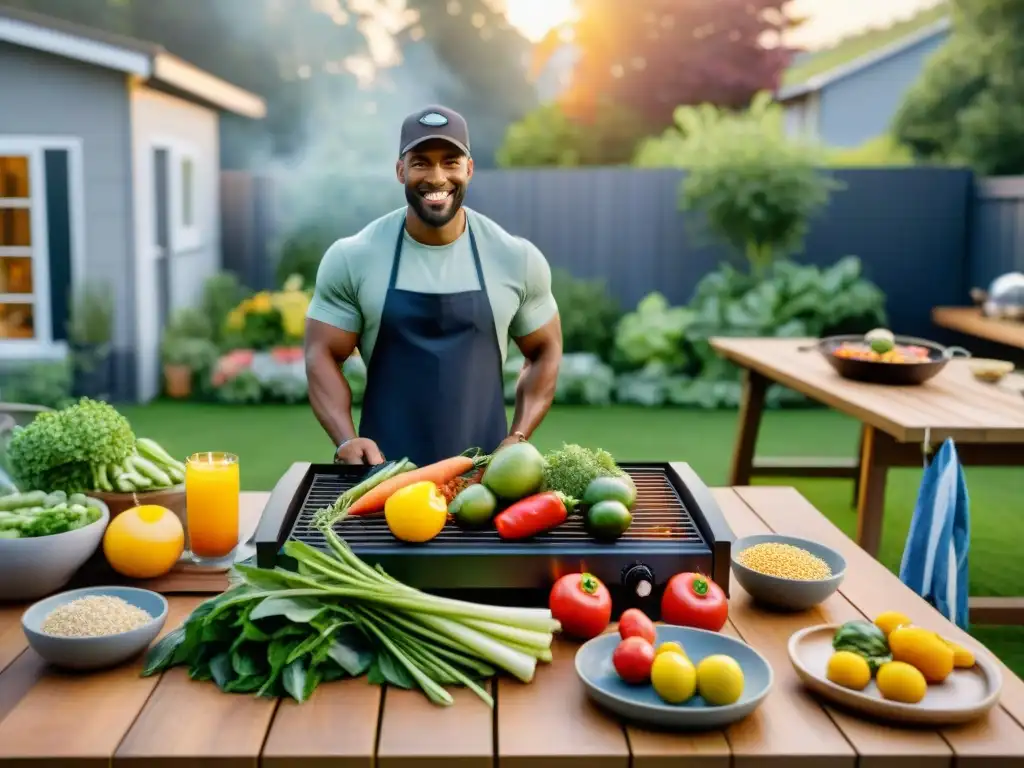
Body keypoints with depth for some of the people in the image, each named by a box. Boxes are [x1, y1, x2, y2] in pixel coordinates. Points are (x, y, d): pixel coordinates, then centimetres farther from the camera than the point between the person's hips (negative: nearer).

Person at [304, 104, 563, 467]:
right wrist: (346, 440, -15)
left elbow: (544, 351, 7)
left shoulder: (517, 259, -3)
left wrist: (518, 438, -3)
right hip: (384, 465, -1)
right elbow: (322, 354, -2)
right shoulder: (351, 259, -6)